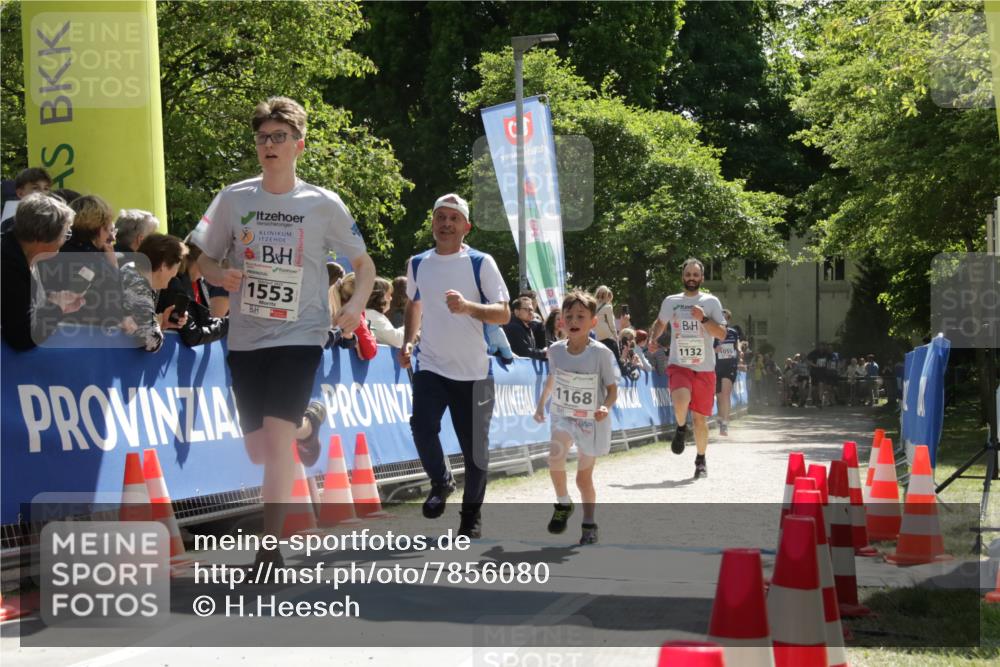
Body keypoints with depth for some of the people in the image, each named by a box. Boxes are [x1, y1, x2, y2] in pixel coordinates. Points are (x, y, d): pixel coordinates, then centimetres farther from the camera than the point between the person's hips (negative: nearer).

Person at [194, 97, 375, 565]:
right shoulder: (234, 199, 2)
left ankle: (270, 547, -8)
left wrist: (357, 303, -14)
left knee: (276, 438, -18)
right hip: (246, 337, 3)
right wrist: (221, 275, -13)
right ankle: (308, 422, 45)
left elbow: (364, 265, 5)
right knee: (259, 451, 10)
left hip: (300, 335, -3)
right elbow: (203, 260, 11)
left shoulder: (323, 205, -3)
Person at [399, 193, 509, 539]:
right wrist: (407, 342, 11)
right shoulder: (418, 264, 7)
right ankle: (440, 482, 6)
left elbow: (503, 314, -9)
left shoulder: (481, 263, -5)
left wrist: (467, 307, -27)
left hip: (473, 370, -2)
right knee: (422, 426, -21)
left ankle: (471, 515, 21)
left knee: (474, 446, 3)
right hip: (430, 364, 2)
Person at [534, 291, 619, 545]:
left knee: (584, 477, 6)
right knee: (555, 455, -27)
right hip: (563, 415, 2)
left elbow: (612, 390, -10)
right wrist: (541, 404, 11)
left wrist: (606, 406, -29)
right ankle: (563, 503, -3)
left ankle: (589, 525, 28)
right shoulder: (556, 350, -7)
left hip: (592, 421, -2)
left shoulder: (601, 353, -18)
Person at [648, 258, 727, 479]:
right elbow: (660, 323, 26)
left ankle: (701, 460, 24)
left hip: (704, 369, 0)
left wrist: (703, 318, -18)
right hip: (679, 365, 0)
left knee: (700, 418, 5)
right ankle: (681, 428, 3)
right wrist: (653, 339, 7)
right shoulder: (670, 302, 8)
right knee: (681, 401, -29)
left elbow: (722, 334, -4)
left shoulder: (711, 302, 2)